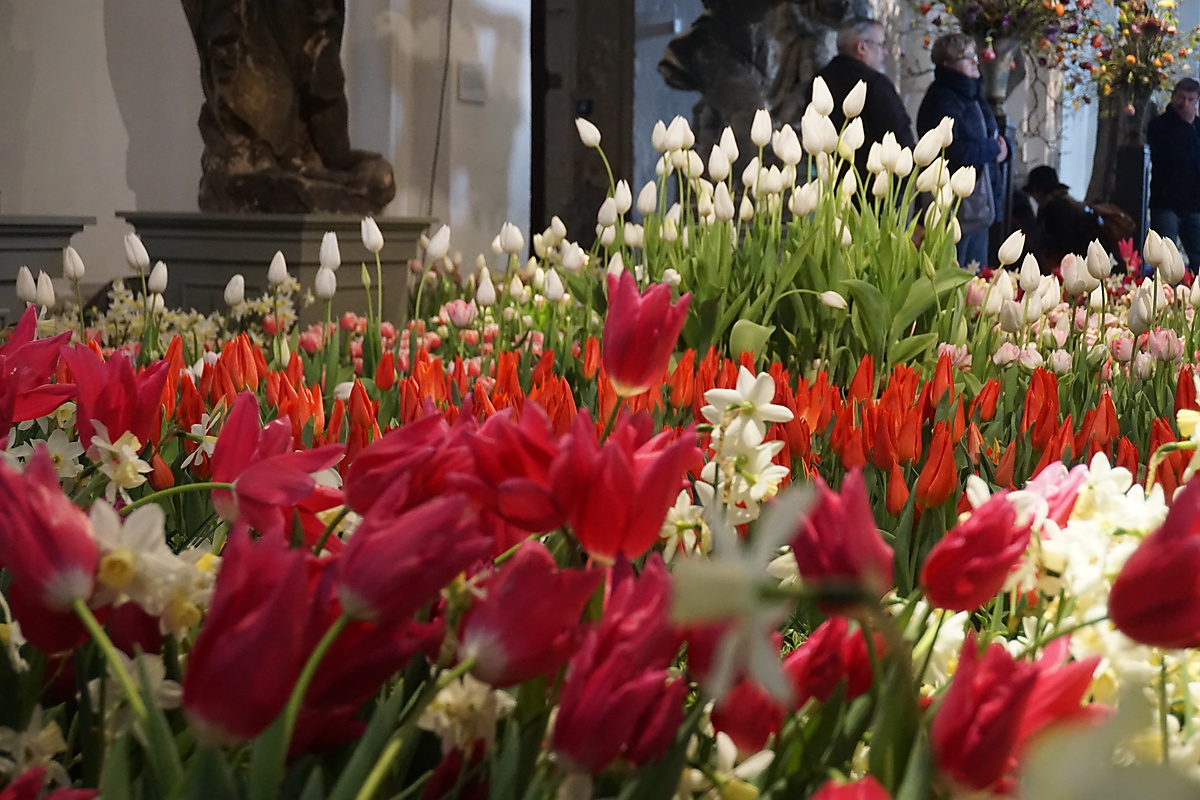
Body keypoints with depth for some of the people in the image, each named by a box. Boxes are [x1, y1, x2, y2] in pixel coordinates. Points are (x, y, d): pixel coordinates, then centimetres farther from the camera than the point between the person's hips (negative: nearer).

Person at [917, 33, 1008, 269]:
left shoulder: (970, 95, 16)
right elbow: (950, 151, -25)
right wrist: (992, 149, -12)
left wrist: (998, 147, 1)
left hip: (979, 203, 10)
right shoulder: (941, 100, -15)